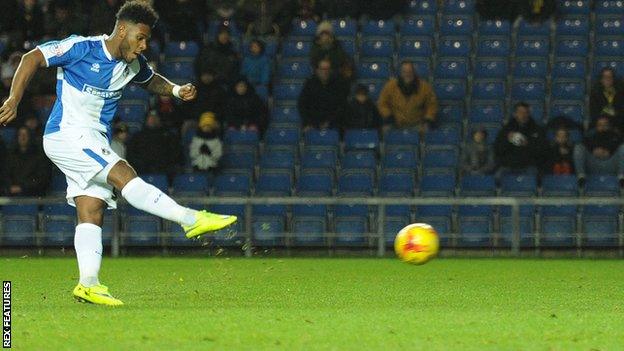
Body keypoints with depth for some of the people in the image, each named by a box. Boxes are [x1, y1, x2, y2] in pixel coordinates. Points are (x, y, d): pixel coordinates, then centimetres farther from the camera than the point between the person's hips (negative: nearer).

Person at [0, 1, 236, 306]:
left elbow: (151, 80, 31)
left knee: (92, 212, -2)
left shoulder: (133, 64, 9)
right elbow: (32, 59, -11)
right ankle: (192, 219, -24)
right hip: (66, 133, -8)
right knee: (125, 176, -21)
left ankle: (88, 284, -7)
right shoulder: (81, 48, -13)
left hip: (94, 144, 8)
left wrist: (176, 90, 10)